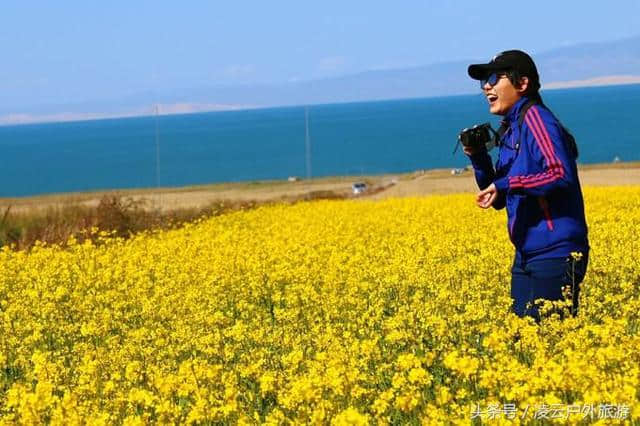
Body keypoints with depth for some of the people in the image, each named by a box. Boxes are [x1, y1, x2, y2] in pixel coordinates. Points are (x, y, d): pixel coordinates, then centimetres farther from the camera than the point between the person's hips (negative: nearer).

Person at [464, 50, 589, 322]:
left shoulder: (534, 117, -10)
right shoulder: (510, 129, 16)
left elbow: (561, 175, -22)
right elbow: (499, 200, 19)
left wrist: (508, 183, -23)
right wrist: (477, 158, 6)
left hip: (555, 253, -9)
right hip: (527, 255, 9)